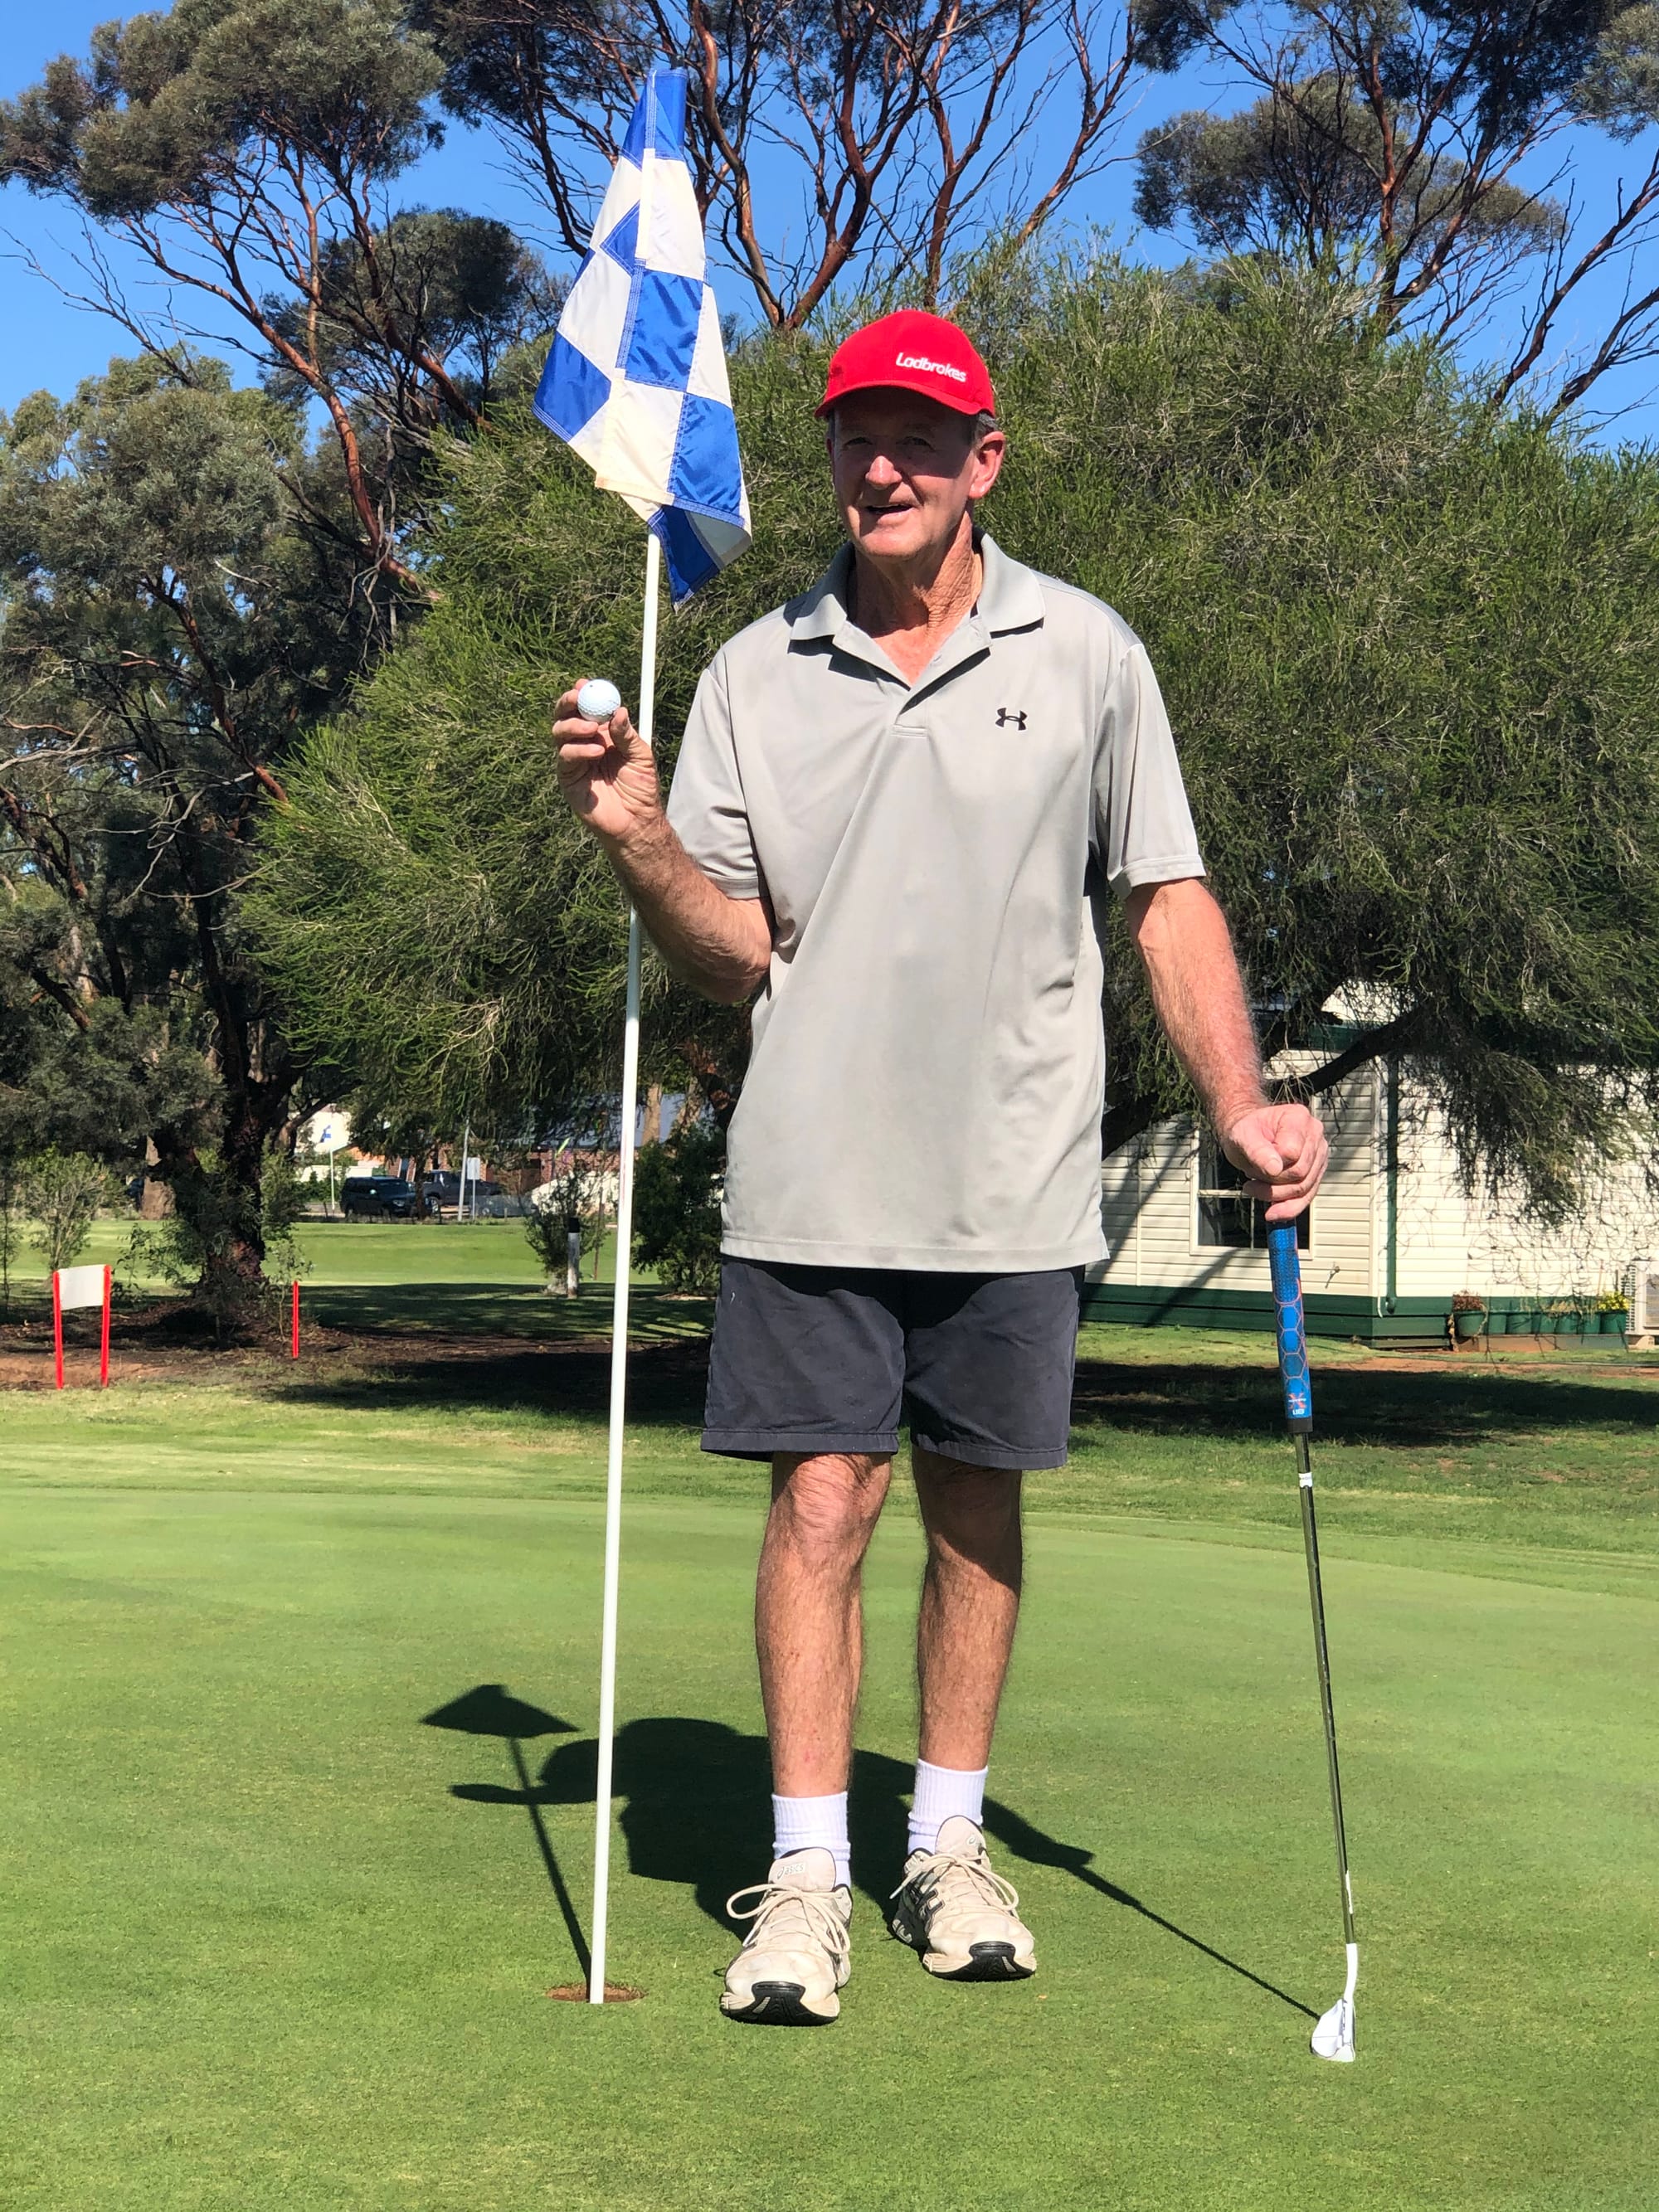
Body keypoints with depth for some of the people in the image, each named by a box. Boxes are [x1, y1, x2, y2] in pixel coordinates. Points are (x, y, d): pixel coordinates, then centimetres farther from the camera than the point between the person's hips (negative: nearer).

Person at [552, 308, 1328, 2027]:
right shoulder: (752, 676, 4)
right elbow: (734, 955, 3)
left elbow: (1168, 900, 5)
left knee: (978, 1514, 9)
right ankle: (805, 1875, 6)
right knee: (820, 1502, -3)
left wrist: (1240, 1104, -6)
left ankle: (948, 1848, 23)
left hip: (1012, 1183, 1)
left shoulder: (1086, 656, 3)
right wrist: (637, 837, -15)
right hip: (812, 1177, 0)